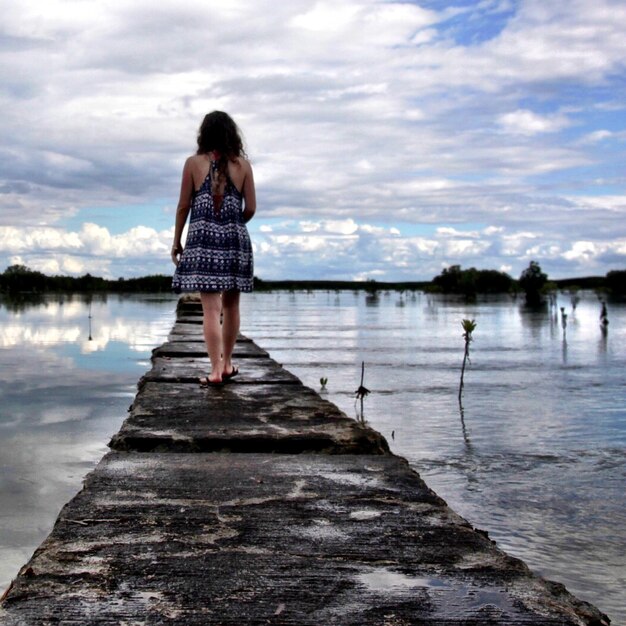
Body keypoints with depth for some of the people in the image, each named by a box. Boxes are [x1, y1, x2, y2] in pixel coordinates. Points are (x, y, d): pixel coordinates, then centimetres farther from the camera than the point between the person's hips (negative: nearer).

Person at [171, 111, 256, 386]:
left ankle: (216, 370, -10)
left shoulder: (194, 163, 1)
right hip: (235, 239, 2)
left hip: (203, 238, -1)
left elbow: (184, 206, 2)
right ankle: (227, 363, 25)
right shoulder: (243, 164, 3)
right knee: (231, 304, 16)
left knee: (211, 307, -5)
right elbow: (250, 208, 3)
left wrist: (176, 241, 11)